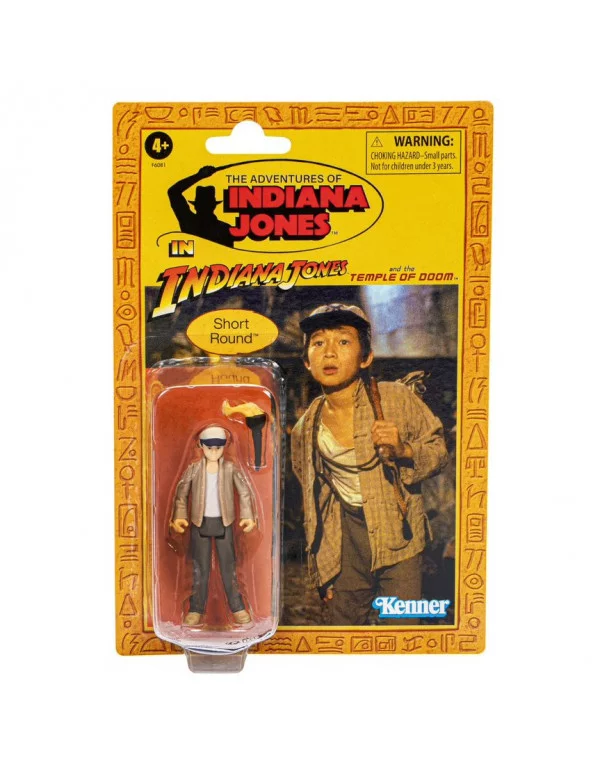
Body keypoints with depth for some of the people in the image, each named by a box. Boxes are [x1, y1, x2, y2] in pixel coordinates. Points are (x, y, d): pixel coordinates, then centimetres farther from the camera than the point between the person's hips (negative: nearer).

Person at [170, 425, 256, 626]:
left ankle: (237, 608, 13)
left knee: (228, 565, 6)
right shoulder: (193, 468, -4)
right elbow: (181, 492, 0)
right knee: (200, 567, 8)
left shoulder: (230, 468, -6)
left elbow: (244, 491, -3)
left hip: (223, 522, 0)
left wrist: (248, 516, -12)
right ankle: (196, 610, 16)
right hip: (200, 523, 0)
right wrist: (179, 517, -11)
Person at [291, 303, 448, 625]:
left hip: (397, 536, -2)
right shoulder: (305, 429, -4)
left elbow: (438, 450, -1)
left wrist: (403, 450, -24)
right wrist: (321, 572, 13)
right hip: (346, 538, 3)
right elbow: (312, 504, 8)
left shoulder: (396, 399, -13)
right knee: (343, 623, 14)